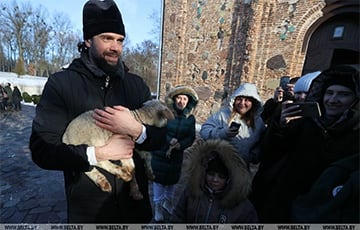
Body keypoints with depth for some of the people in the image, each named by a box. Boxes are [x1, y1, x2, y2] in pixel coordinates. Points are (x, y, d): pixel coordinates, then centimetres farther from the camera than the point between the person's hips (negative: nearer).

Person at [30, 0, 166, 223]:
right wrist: (99, 153, -24)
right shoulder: (61, 83, -10)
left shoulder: (136, 84, -3)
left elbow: (160, 138, -4)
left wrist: (136, 130, -23)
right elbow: (41, 149, -12)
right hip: (87, 208, -2)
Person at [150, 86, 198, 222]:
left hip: (177, 154, 3)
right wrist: (169, 140, -25)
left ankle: (167, 201, 43)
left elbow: (191, 138, -5)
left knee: (172, 179, 18)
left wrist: (178, 145, -18)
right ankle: (158, 205, 29)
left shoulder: (190, 118, -3)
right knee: (159, 178, 7)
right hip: (160, 153, -3)